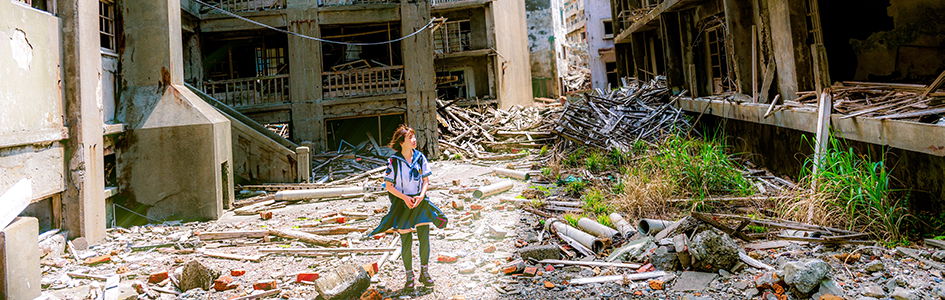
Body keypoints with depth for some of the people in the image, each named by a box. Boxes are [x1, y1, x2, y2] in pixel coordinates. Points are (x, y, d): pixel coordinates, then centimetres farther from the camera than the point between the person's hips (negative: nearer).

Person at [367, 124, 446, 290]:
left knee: (425, 237, 0)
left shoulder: (420, 157, 0)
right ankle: (409, 276, 17)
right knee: (406, 241, 2)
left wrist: (421, 196, -12)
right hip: (402, 203, -3)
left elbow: (426, 180, 5)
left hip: (420, 201, 3)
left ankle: (424, 273, 16)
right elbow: (388, 186, -6)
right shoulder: (393, 160, -9)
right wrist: (405, 198, -16)